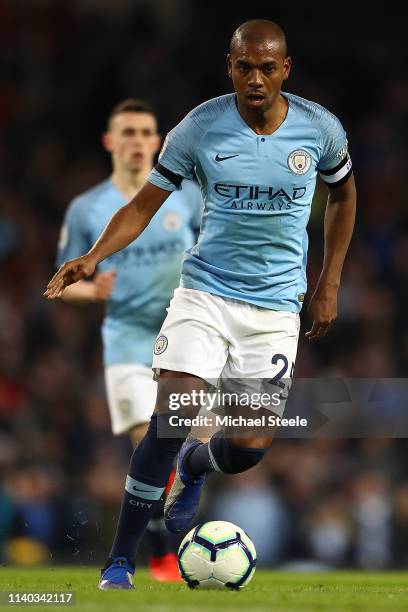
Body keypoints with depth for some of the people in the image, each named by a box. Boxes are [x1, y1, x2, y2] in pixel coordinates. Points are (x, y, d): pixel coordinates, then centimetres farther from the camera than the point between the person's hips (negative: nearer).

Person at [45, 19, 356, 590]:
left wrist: (329, 285, 12)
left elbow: (343, 194, 15)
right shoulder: (199, 128, -9)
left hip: (275, 304, 1)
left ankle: (194, 466, 35)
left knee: (251, 447, -3)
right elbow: (145, 204, -3)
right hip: (204, 291, -1)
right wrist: (93, 256, -20)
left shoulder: (321, 129, -5)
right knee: (169, 420, -18)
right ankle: (121, 560, -6)